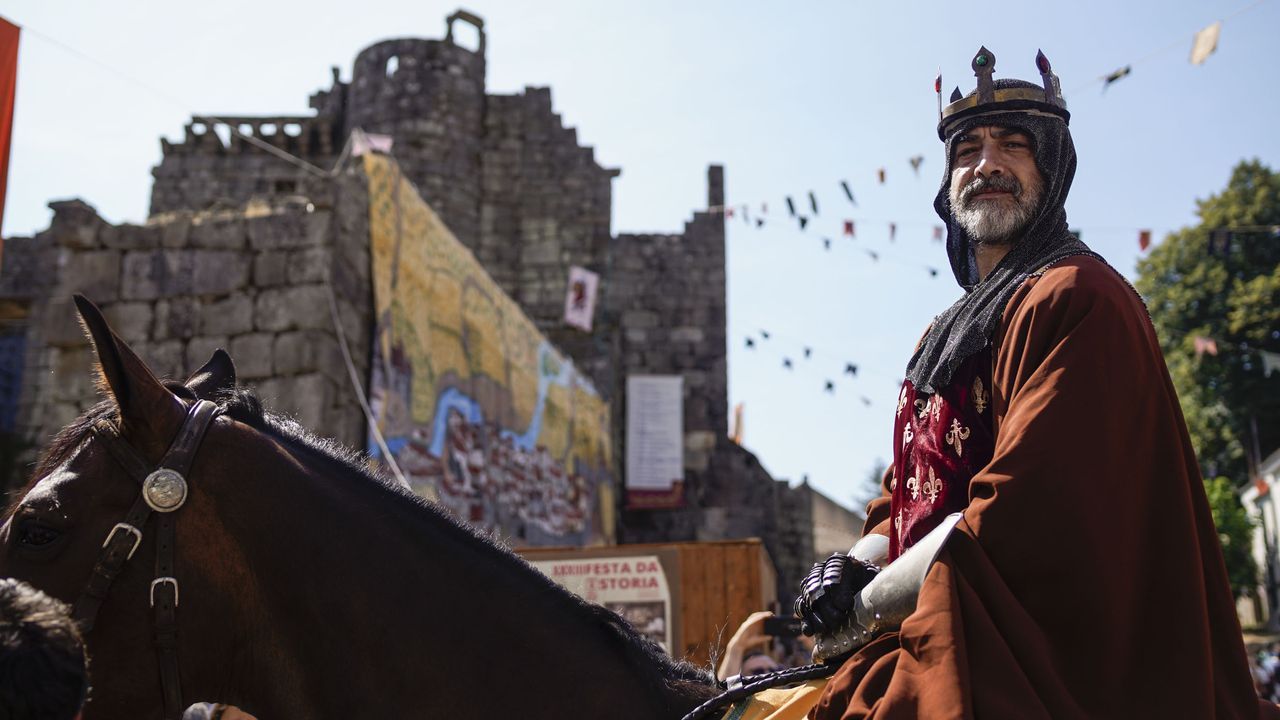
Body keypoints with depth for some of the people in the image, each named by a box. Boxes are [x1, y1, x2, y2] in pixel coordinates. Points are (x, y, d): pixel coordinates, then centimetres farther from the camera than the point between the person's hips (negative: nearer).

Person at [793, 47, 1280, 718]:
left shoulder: (1077, 298, -9)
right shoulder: (948, 333, 20)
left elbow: (1027, 506, -19)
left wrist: (870, 599, -15)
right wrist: (856, 563, -2)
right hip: (955, 634, 8)